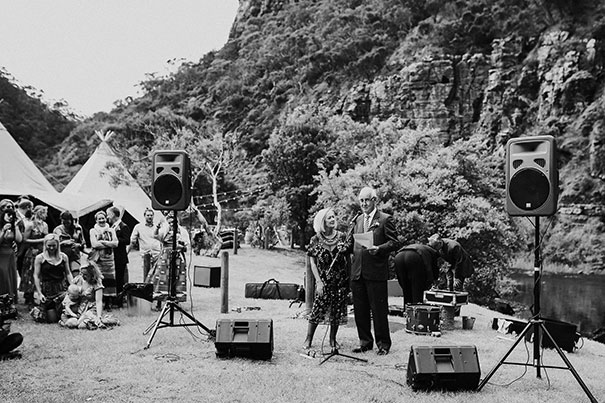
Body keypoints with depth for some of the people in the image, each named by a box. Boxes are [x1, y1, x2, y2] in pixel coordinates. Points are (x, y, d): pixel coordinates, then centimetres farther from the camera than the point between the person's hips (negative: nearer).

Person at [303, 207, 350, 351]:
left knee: (337, 311, 7)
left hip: (341, 280, 2)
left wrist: (350, 279, -5)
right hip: (324, 281, -2)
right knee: (317, 309, -4)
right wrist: (319, 282, -7)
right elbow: (313, 263, -1)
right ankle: (308, 339, 9)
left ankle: (333, 339, 21)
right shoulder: (316, 239, -3)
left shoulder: (342, 237, 1)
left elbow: (348, 259, 6)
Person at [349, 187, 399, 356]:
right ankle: (365, 341, 21)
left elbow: (394, 243, -7)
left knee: (378, 310, -1)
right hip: (357, 272, 6)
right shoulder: (358, 219, 17)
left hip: (376, 272, -6)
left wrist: (378, 249, -20)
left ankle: (383, 344, 11)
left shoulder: (385, 219, -2)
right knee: (360, 309, 10)